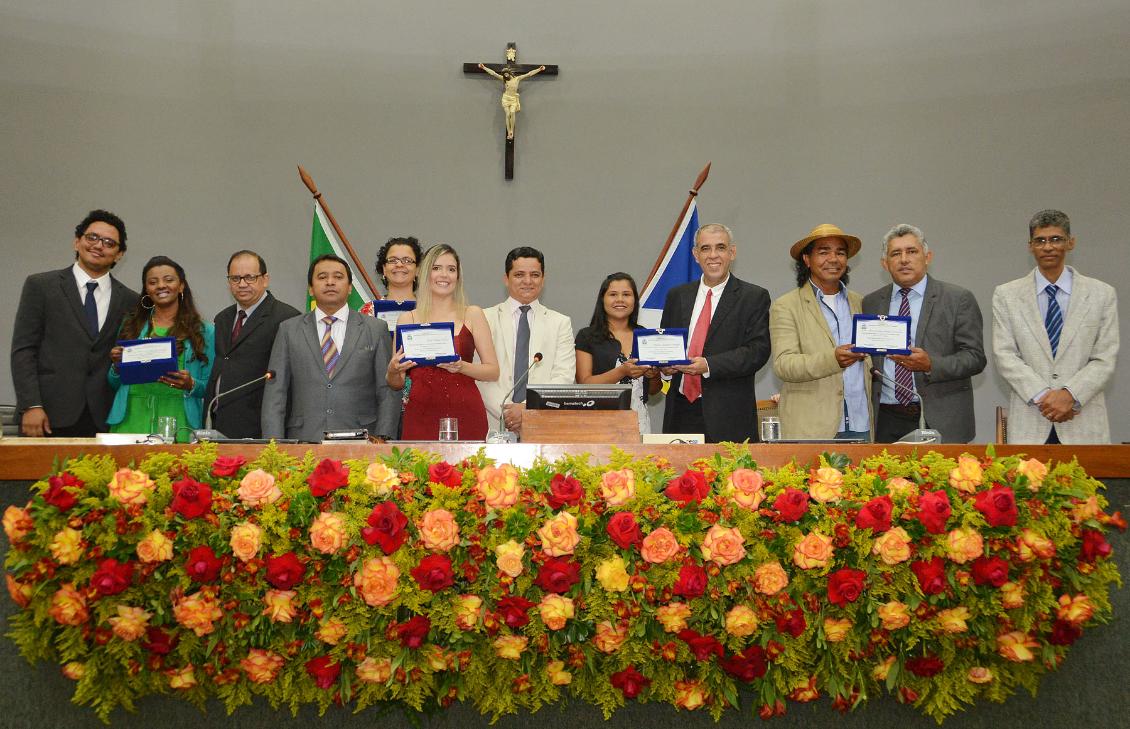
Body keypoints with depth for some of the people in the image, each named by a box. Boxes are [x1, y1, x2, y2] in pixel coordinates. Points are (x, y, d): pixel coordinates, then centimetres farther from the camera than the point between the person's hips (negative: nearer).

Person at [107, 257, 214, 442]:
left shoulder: (203, 331, 7)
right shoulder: (131, 327, 14)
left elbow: (210, 388, 5)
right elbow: (115, 385, 18)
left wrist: (191, 385, -14)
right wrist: (117, 365, -1)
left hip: (178, 424, -2)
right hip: (131, 421, 2)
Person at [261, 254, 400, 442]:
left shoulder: (376, 329, 8)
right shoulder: (288, 330, 11)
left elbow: (388, 392, 5)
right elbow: (275, 393, 7)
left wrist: (382, 439, -5)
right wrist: (275, 445, -3)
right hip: (303, 441, 1)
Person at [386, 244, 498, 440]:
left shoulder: (472, 314, 6)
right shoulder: (407, 319, 8)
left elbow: (493, 371, 3)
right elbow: (396, 384, 12)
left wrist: (461, 366, -13)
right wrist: (393, 371, -9)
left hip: (466, 416, 0)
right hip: (421, 415, 1)